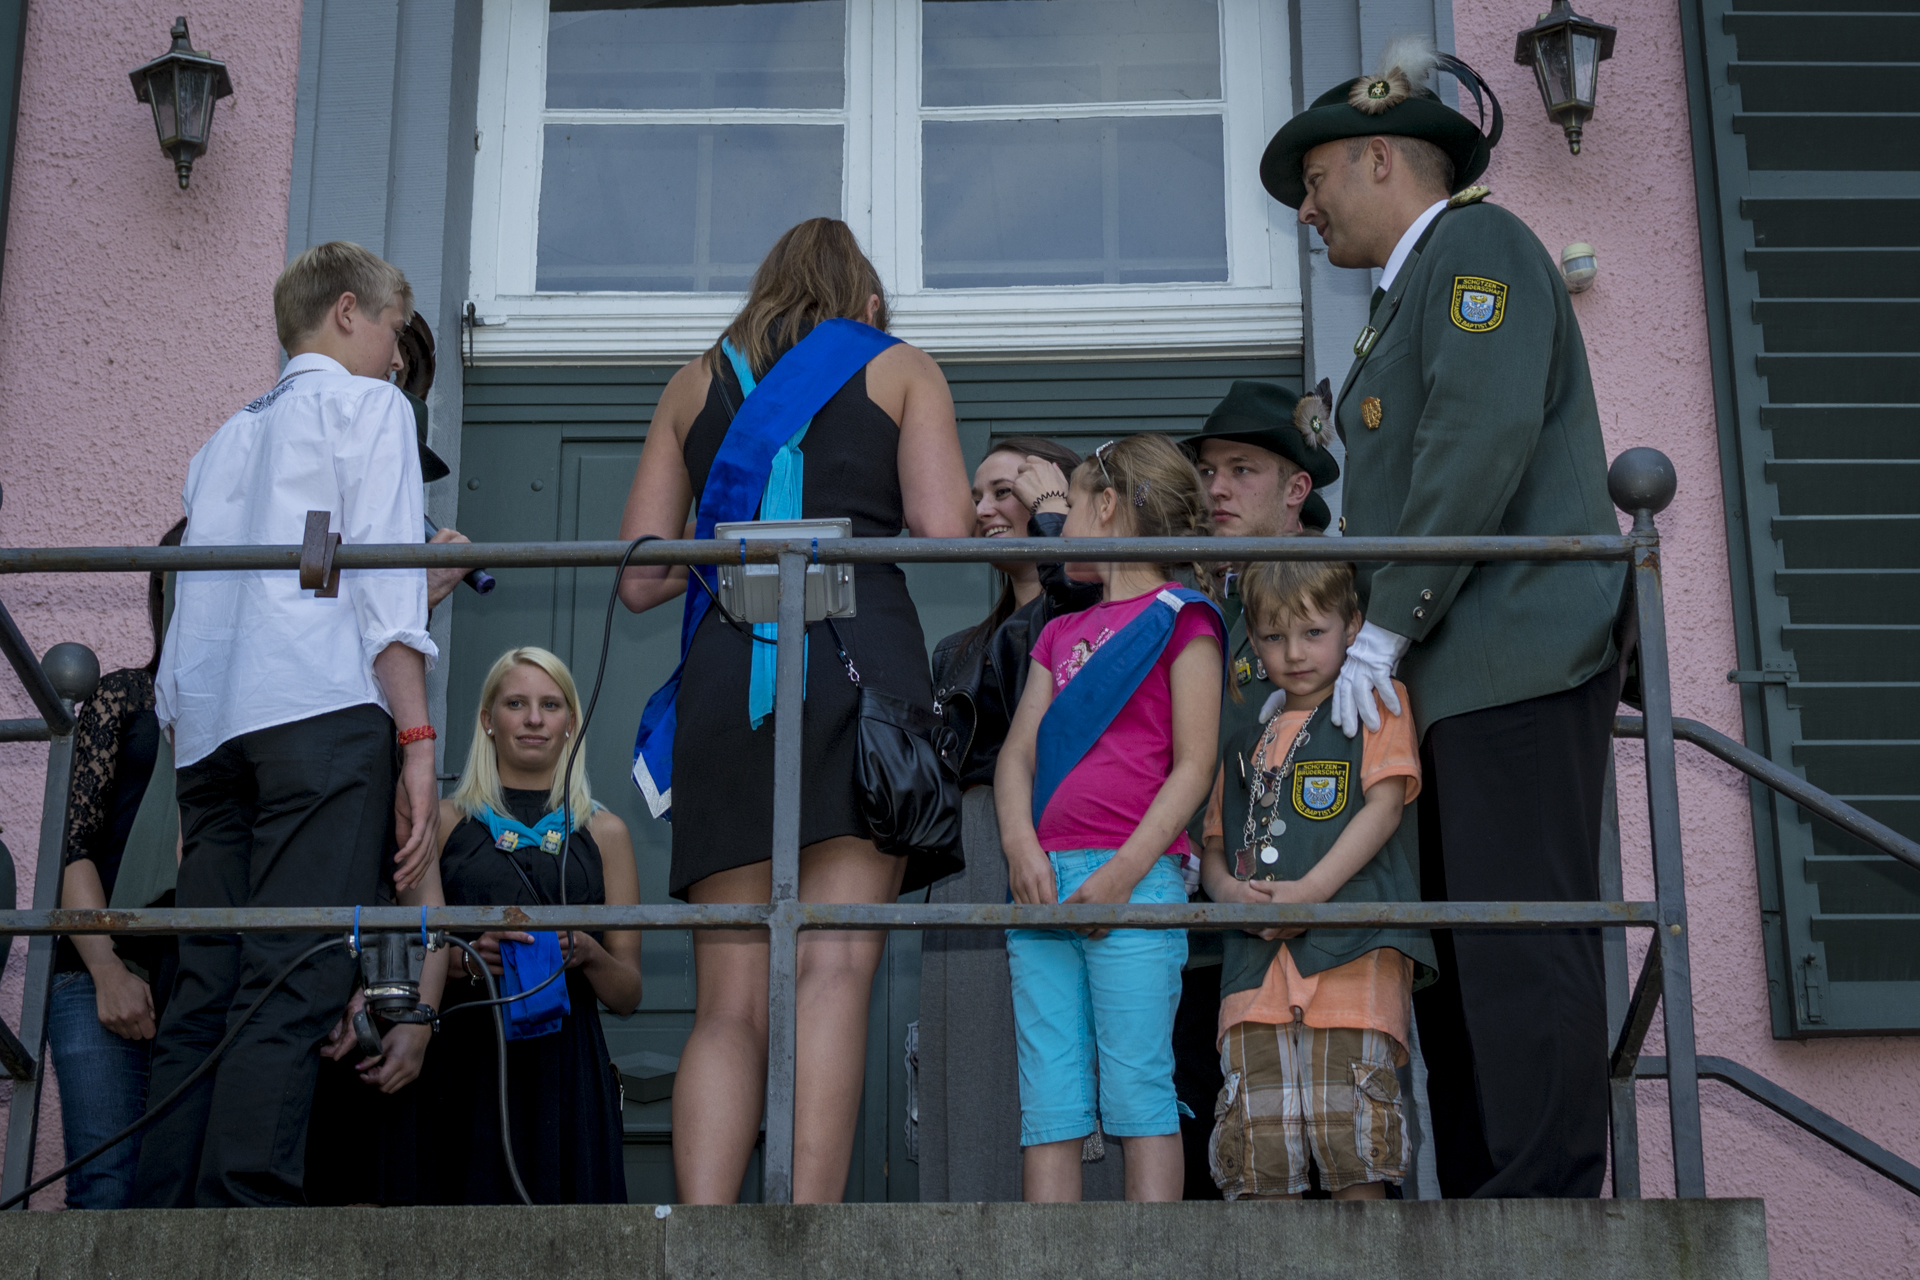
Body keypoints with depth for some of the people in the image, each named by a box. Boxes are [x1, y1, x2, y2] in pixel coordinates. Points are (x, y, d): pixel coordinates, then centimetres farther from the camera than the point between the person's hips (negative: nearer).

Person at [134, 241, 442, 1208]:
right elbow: (385, 582, -3)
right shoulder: (366, 404, 11)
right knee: (292, 992, -14)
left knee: (204, 999, 0)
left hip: (205, 729, 7)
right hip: (327, 711, -7)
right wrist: (417, 742, -7)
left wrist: (194, 787, 23)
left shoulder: (225, 440, 30)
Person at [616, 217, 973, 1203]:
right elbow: (942, 529, 1)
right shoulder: (900, 368, 18)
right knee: (835, 967, -13)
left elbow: (641, 577, 19)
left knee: (731, 1003, 0)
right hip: (858, 653, -2)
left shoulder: (696, 383, 25)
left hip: (725, 672, 3)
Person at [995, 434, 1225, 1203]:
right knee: (1047, 1102, 2)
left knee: (1137, 1091, -7)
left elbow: (1193, 768, -4)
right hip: (1043, 881, 6)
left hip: (1134, 881, -6)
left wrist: (1125, 870, -14)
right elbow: (1017, 753, 13)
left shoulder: (1181, 619, 3)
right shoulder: (1060, 635, 23)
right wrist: (1021, 847, -6)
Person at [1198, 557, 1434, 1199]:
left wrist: (1308, 892, -12)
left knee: (1350, 1142, -10)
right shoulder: (1246, 741, 24)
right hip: (1256, 959, 5)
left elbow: (1385, 806, -2)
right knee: (1259, 1150, -3)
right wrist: (1228, 889, -2)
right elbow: (1213, 843, 23)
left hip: (1352, 956, -4)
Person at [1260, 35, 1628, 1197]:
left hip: (1520, 662, -9)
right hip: (1458, 678, 9)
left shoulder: (1479, 243, 0)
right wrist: (1368, 638, 12)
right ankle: (1478, 1199, 6)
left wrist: (1387, 629, -16)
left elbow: (1482, 439, -15)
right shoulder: (1410, 297, 28)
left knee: (1522, 950, -12)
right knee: (1458, 960, 5)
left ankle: (1548, 1201, -12)